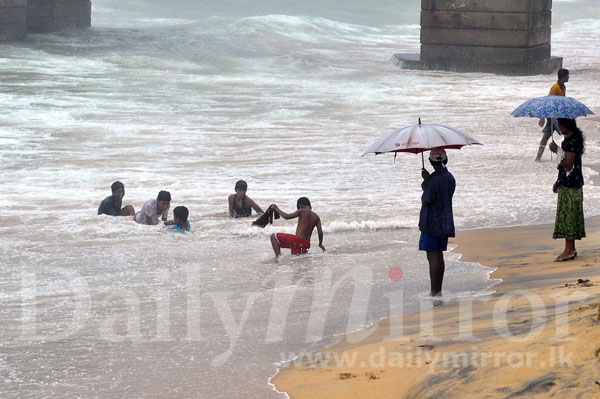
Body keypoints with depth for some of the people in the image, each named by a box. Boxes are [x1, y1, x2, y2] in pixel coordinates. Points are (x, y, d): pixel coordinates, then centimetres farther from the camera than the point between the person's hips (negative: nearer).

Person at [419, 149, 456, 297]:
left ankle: (434, 291, -5)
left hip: (432, 222, -8)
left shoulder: (434, 179, -18)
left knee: (433, 257, -5)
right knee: (439, 256, 14)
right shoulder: (450, 178, 9)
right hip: (445, 222, 8)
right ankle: (438, 290, 17)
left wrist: (425, 183, 2)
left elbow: (425, 201, -14)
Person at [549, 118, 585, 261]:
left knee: (567, 215, -7)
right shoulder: (569, 139, 14)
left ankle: (569, 250, -6)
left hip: (569, 185, -10)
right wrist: (558, 181, 24)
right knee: (570, 216, 13)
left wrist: (557, 151, -17)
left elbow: (568, 165, -24)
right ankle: (571, 249, 17)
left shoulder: (572, 142, -19)